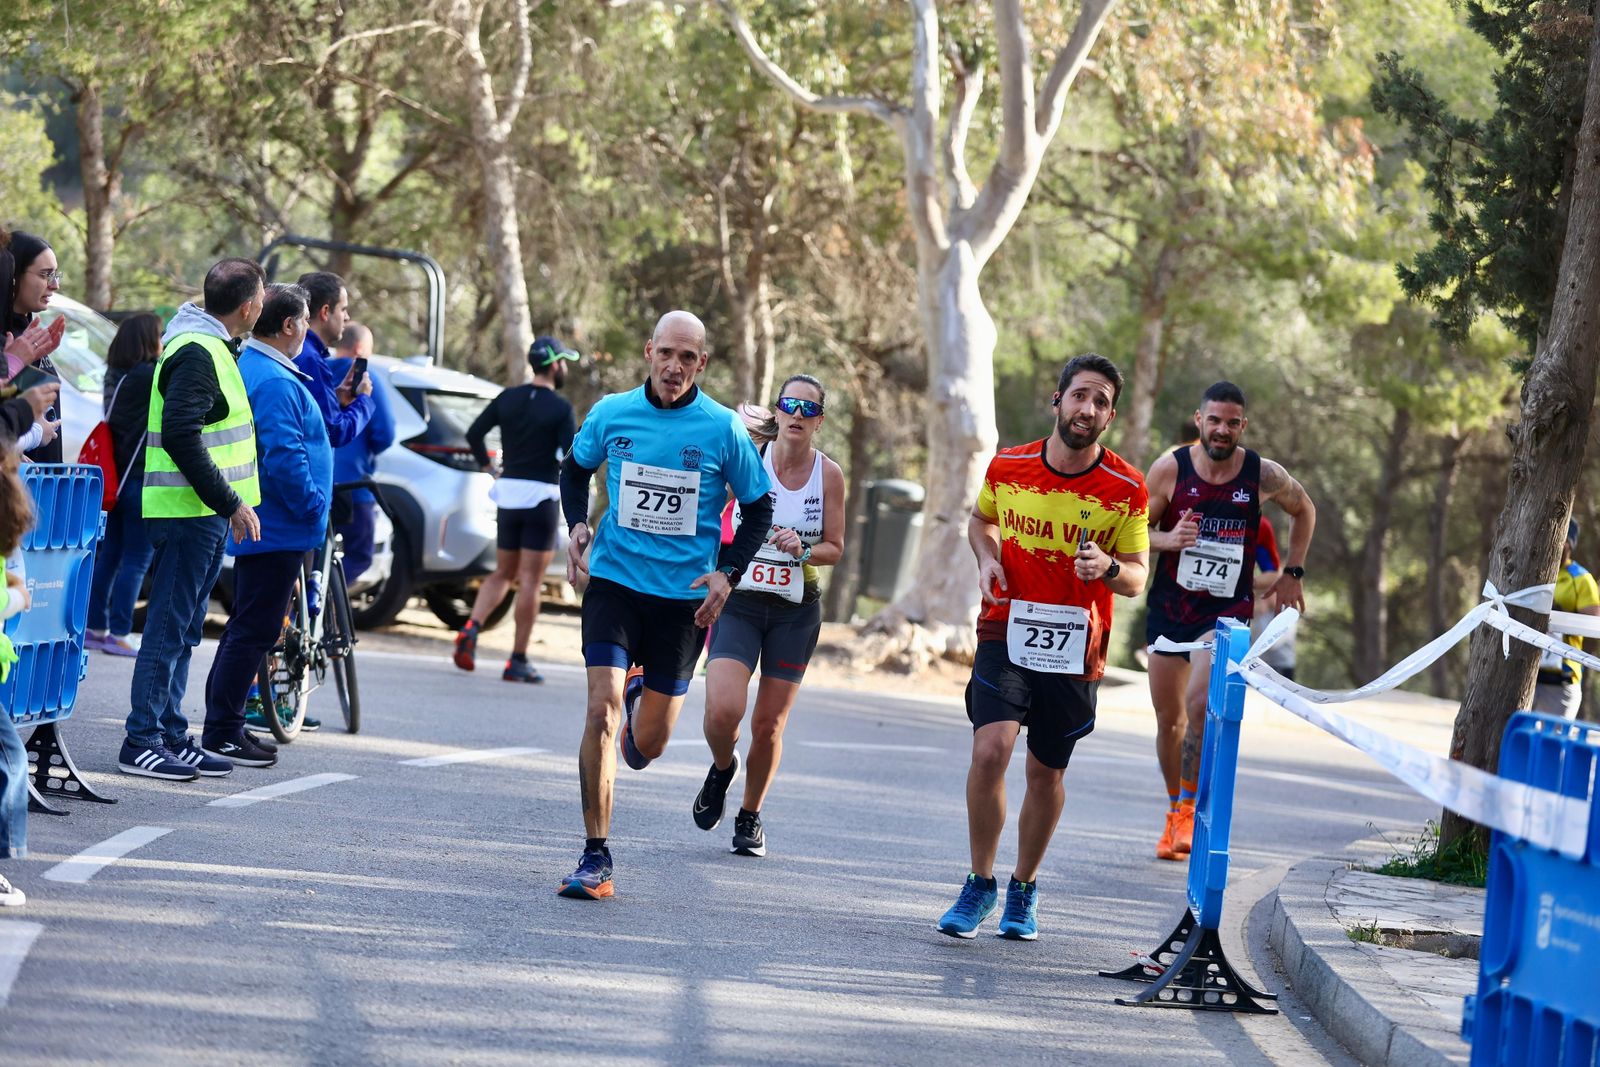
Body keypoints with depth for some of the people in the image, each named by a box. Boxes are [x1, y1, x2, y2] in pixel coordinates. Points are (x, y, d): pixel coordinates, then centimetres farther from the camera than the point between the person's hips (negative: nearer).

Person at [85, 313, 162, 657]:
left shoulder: (118, 375, 8)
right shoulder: (148, 376, -16)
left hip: (119, 478, 9)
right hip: (142, 480, -9)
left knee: (110, 554, 14)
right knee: (136, 559, -3)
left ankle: (95, 627, 18)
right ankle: (119, 633, -3)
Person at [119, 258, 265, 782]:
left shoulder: (207, 346, 16)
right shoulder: (196, 353, -16)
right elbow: (180, 437, -24)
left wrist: (231, 501, 19)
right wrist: (229, 501, -21)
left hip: (203, 515, 10)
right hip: (189, 514, -10)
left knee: (181, 630, 13)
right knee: (169, 628, -7)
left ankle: (171, 735, 18)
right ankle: (141, 742, -6)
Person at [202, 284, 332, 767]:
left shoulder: (246, 369, 13)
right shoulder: (276, 382, -20)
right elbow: (283, 457, -26)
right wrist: (313, 507, -16)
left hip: (252, 526, 11)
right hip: (279, 529, -11)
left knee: (247, 627, 18)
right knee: (254, 630, -7)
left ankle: (223, 724, 23)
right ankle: (223, 733, -5)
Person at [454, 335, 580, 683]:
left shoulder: (507, 399, 6)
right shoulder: (559, 408, -9)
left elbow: (473, 433, 3)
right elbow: (572, 455, -16)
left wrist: (486, 465, 15)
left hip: (508, 490, 5)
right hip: (542, 495, -5)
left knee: (502, 574, 16)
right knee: (530, 580, -1)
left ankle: (471, 630, -9)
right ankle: (518, 661, -1)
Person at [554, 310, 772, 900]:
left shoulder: (723, 429, -5)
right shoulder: (612, 413, -1)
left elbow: (759, 507, 6)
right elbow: (576, 468, 19)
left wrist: (727, 573, -7)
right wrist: (577, 524, 1)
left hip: (685, 596, 0)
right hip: (614, 582, 0)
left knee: (649, 744, 5)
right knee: (601, 712, -17)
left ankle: (639, 718, 45)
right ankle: (595, 860, -10)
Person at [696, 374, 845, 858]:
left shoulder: (828, 474, -3)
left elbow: (834, 548, 5)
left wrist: (803, 549, -15)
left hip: (796, 610, 1)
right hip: (740, 600, -1)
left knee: (769, 724, 5)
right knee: (723, 712, -18)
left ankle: (750, 816, 28)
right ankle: (722, 768, 17)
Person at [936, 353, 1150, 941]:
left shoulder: (1127, 488, -6)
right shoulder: (1007, 467, -3)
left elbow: (1136, 576, 0)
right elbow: (981, 519, 19)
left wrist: (1108, 567, -22)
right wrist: (987, 558, -1)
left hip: (1076, 646, 0)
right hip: (1008, 629, 0)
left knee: (1046, 772, 10)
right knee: (990, 751, -18)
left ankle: (1023, 888, 31)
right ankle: (980, 882, -1)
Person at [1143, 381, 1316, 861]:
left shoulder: (1264, 476, -7)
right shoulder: (1170, 468, -8)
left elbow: (1304, 511, 14)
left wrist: (1292, 573, 10)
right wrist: (1168, 539, -21)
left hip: (1228, 610, -2)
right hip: (1170, 606, 2)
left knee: (1200, 703, -22)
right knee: (1169, 717, 10)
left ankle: (1189, 811, -12)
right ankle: (1174, 809, 29)